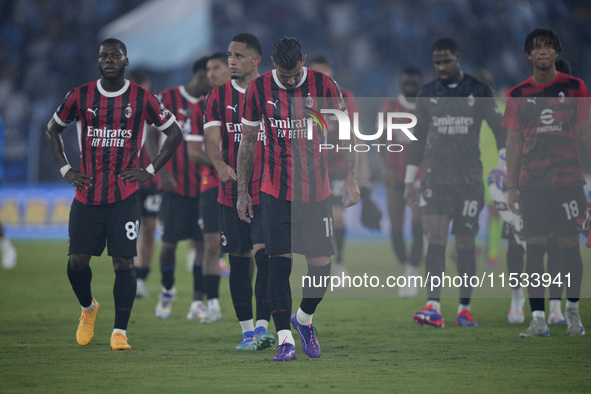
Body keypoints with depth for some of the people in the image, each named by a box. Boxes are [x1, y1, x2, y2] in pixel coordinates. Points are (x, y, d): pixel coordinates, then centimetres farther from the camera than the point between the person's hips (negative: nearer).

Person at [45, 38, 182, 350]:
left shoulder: (142, 99, 0)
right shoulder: (80, 97, 4)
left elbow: (174, 134, 9)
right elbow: (52, 130, 19)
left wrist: (150, 171, 1)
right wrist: (65, 170, 8)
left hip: (124, 196, -2)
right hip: (87, 194, 2)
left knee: (123, 262, -7)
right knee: (77, 260, 0)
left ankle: (120, 332, -2)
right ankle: (88, 308, 30)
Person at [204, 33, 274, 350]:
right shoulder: (219, 97, 6)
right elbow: (211, 140, -6)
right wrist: (220, 164, -25)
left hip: (268, 191, -2)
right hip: (232, 193, 2)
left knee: (265, 256, -13)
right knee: (239, 261, 4)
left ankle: (262, 326, -15)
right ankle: (247, 332, 12)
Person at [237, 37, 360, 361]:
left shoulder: (324, 86, -2)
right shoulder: (258, 89, -1)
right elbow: (247, 142, 8)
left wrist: (351, 178, -2)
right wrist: (242, 191, 7)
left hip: (317, 191, 1)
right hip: (275, 192, -1)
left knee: (321, 265, -1)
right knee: (279, 263, -9)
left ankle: (304, 318, 26)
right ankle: (285, 339, -4)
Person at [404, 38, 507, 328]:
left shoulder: (479, 92, 2)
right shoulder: (427, 94, 9)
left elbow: (500, 130, 3)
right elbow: (418, 138, 15)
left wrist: (504, 168, -8)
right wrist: (410, 180, 13)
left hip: (469, 178, -1)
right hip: (435, 176, 1)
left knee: (465, 242, 2)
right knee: (435, 237, -14)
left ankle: (465, 308, 13)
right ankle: (434, 308, -21)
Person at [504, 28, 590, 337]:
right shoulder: (518, 95, 7)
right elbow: (514, 142, 9)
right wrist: (511, 187, 5)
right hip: (532, 182, 1)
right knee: (534, 248, -3)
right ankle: (538, 319, -2)